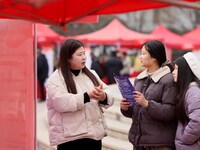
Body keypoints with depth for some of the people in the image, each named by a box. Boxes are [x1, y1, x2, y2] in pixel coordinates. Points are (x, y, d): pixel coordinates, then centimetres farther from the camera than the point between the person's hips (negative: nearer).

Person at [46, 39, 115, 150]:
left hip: (94, 134, 6)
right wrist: (87, 96, -24)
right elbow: (61, 103, -22)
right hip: (70, 138, -6)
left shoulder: (91, 74, 14)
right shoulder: (55, 79, -6)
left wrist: (103, 96, -16)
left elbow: (109, 97, 8)